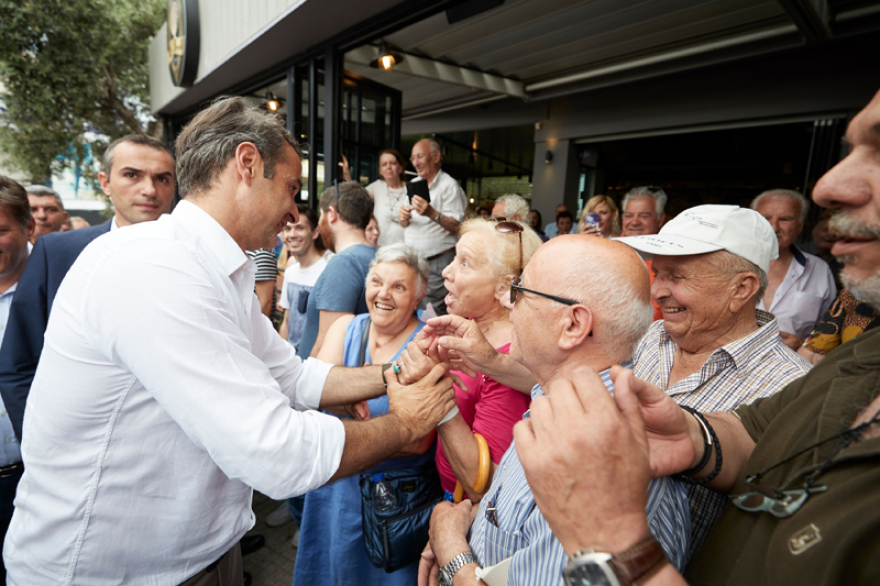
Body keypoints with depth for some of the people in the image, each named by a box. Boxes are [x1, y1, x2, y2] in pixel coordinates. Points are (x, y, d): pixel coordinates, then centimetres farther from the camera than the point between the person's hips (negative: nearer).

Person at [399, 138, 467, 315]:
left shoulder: (449, 186, -7)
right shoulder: (413, 184, 17)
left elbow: (456, 226, -15)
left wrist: (432, 213, -30)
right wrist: (403, 218, -5)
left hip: (438, 262, -7)